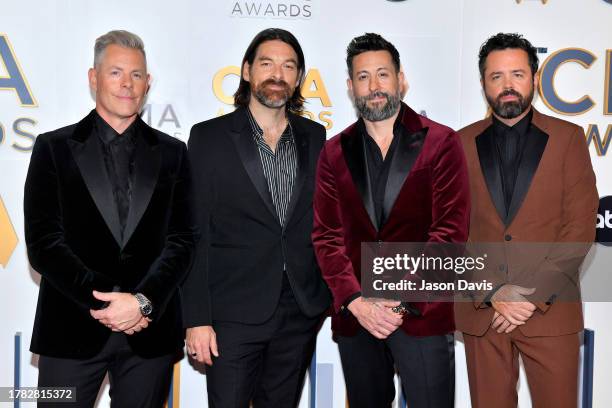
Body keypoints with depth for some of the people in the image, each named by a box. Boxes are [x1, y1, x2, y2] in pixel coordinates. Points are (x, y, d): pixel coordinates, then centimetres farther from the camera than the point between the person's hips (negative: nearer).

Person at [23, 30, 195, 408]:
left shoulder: (172, 153, 8)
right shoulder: (54, 148, 3)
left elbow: (182, 240, 1)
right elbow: (43, 242, -4)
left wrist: (143, 301, -13)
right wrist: (99, 301, -12)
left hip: (150, 328, 2)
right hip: (72, 330, -1)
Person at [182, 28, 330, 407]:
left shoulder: (315, 137, 7)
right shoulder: (209, 137, -3)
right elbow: (195, 234, -5)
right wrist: (197, 318, -10)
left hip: (301, 312, 3)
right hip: (234, 314, -3)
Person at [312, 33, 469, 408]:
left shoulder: (441, 143, -1)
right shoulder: (335, 152, 8)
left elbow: (451, 230, -7)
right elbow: (327, 235, 2)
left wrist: (402, 300, -14)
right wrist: (356, 302, -11)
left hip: (422, 315, -3)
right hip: (354, 315, 3)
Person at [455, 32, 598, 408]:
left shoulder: (567, 138, 2)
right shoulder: (462, 144, 5)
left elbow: (580, 227, -4)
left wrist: (533, 293, -12)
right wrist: (493, 294, -10)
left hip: (551, 309, -1)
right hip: (480, 310, 1)